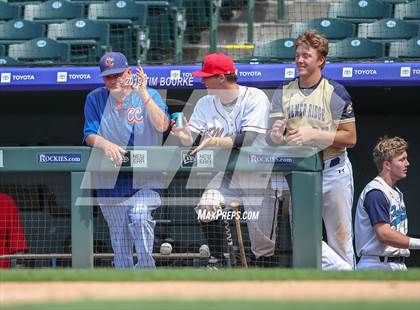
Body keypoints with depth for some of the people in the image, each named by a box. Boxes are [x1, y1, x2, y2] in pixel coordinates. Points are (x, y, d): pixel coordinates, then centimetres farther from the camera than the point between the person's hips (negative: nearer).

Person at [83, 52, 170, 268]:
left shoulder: (149, 96, 1)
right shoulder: (95, 99, 6)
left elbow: (162, 126, -16)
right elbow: (89, 136, -2)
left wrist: (143, 95, -24)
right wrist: (106, 145, -24)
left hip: (145, 179, -2)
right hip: (109, 181, 2)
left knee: (139, 217, -27)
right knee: (118, 235, 3)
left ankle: (146, 268, -16)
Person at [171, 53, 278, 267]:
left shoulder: (255, 98, -15)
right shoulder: (206, 104, 3)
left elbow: (248, 139, -26)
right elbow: (191, 139, -3)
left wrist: (215, 141, -37)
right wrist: (184, 135, -27)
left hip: (257, 172, -4)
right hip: (227, 173, 4)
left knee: (263, 242, -5)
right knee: (207, 207, -21)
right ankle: (217, 262, -7)